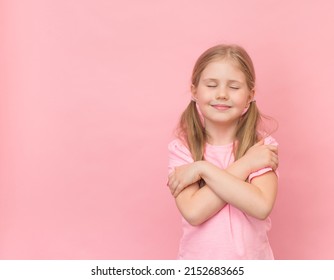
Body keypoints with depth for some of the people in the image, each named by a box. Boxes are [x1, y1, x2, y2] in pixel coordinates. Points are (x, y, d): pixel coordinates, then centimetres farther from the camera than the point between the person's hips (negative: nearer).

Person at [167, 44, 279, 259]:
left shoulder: (262, 145, -8)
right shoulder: (182, 148, -8)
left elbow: (261, 206, -23)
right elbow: (193, 211, -21)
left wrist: (204, 169, -22)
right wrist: (244, 165, -20)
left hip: (251, 262, 0)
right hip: (198, 263, 0)